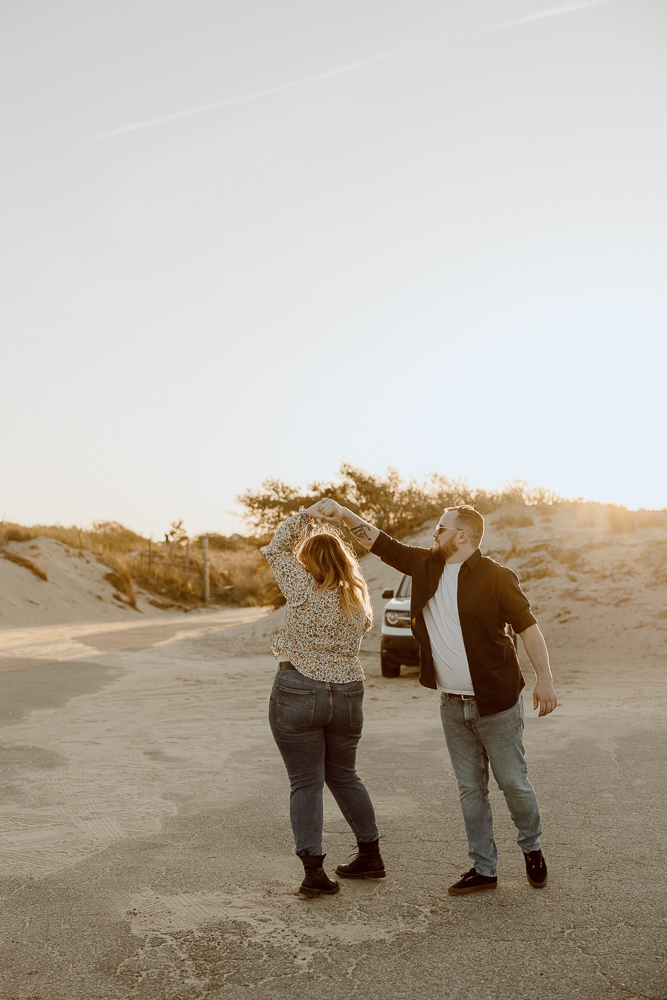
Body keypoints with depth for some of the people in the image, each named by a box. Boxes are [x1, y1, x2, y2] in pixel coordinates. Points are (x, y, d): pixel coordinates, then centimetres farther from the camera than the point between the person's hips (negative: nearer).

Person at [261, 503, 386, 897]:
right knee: (344, 775, 21)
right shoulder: (359, 598, 3)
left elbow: (276, 550, 3)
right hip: (348, 695, 5)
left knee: (306, 783, 3)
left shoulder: (304, 589, -11)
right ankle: (371, 855, 27)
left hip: (297, 693, -4)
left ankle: (314, 869, -2)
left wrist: (308, 514, 8)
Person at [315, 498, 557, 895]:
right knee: (470, 788, 11)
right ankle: (484, 869, 23)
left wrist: (545, 679, -16)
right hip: (453, 705, 6)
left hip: (497, 702, -5)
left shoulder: (496, 577, -11)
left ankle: (532, 848, 33)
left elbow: (528, 626, -11)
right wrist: (345, 515, 1)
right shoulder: (427, 565, 5)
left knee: (513, 782, 7)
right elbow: (382, 543, 10)